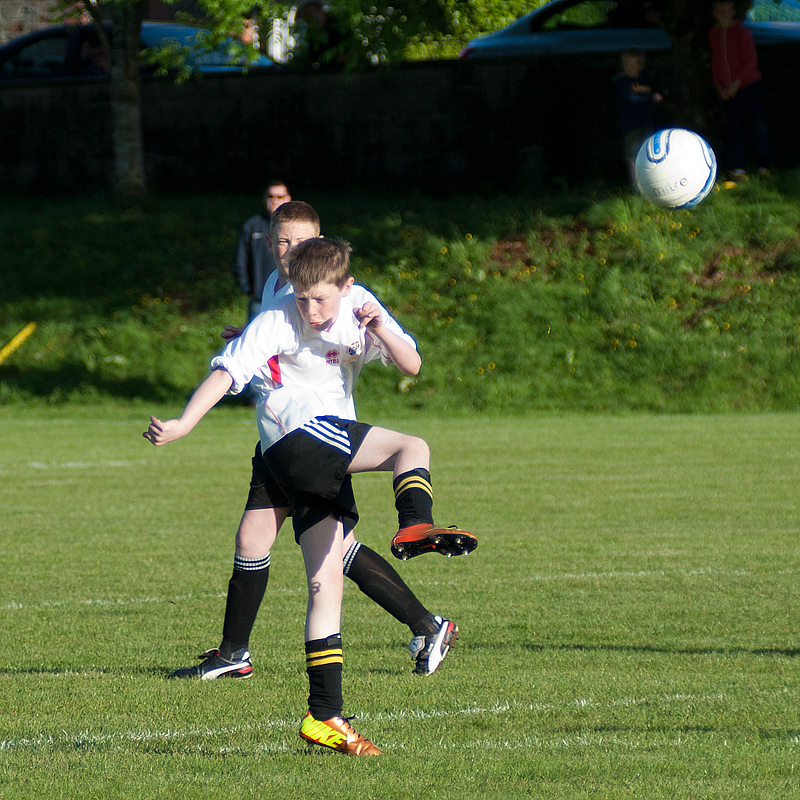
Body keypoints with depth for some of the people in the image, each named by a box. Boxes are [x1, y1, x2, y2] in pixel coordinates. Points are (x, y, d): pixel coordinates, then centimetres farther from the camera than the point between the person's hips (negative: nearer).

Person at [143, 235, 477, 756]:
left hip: (330, 466, 6)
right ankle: (416, 526, -50)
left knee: (326, 586, 1)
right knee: (414, 448, -21)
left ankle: (324, 717, -1)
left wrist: (379, 328, -15)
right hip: (298, 436, -6)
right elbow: (226, 373, -16)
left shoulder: (357, 305, 7)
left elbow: (411, 366, 4)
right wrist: (182, 425, -29)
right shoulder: (275, 323, -9)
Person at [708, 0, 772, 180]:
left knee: (757, 126, -7)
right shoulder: (713, 34, 6)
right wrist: (719, 87, 2)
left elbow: (751, 62, -10)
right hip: (727, 90, 4)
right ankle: (737, 169, 0)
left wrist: (736, 85, -15)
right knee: (734, 128, -1)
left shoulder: (742, 33, -8)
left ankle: (764, 166, 2)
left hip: (749, 85, -4)